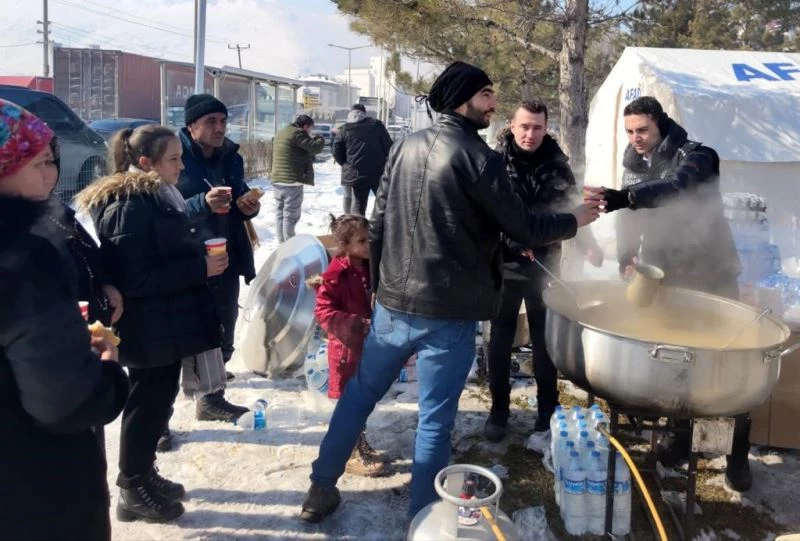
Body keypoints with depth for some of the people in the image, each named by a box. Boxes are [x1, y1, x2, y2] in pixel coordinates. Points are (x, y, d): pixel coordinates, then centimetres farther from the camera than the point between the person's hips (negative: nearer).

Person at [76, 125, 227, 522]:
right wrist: (200, 268, -23)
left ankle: (143, 476, 35)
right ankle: (133, 492, 20)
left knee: (154, 401, 19)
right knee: (149, 404, 4)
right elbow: (135, 277, -26)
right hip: (150, 329, -10)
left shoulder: (155, 198, 10)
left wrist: (202, 257, 5)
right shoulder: (131, 207, -21)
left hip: (163, 325, 10)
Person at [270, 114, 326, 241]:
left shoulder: (280, 132, 18)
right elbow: (315, 148, -16)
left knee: (280, 213, 12)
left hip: (277, 180, 9)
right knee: (291, 215, -5)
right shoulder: (297, 133, -12)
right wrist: (320, 138, 4)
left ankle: (282, 244, 18)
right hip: (292, 181, -9)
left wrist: (311, 139, 17)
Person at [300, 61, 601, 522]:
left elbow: (378, 224, 10)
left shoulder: (406, 147, 6)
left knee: (359, 395, 20)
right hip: (447, 313, -6)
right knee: (435, 421, 6)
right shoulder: (479, 158, -13)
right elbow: (524, 229, -7)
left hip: (392, 303, 6)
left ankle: (321, 489, 31)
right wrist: (573, 220, 10)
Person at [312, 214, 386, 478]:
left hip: (368, 345, 7)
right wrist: (354, 325, -28)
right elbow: (323, 311, -21)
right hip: (346, 347, -7)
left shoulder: (369, 268, 4)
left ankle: (358, 441, 37)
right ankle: (350, 454, 15)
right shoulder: (336, 275, -20)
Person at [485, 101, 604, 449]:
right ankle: (498, 410, 26)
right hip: (504, 265, -1)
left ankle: (546, 420, 17)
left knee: (545, 343, 6)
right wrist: (514, 242, -19)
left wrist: (588, 244, -4)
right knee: (500, 340, 10)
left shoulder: (557, 165, 2)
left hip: (544, 267, 1)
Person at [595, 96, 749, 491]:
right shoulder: (634, 166, 5)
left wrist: (622, 197, -55)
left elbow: (676, 188, -38)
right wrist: (627, 261, -5)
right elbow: (629, 218, 11)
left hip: (710, 276, -5)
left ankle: (738, 455, 15)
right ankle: (681, 436, 26)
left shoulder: (695, 156, -15)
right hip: (665, 278, 5)